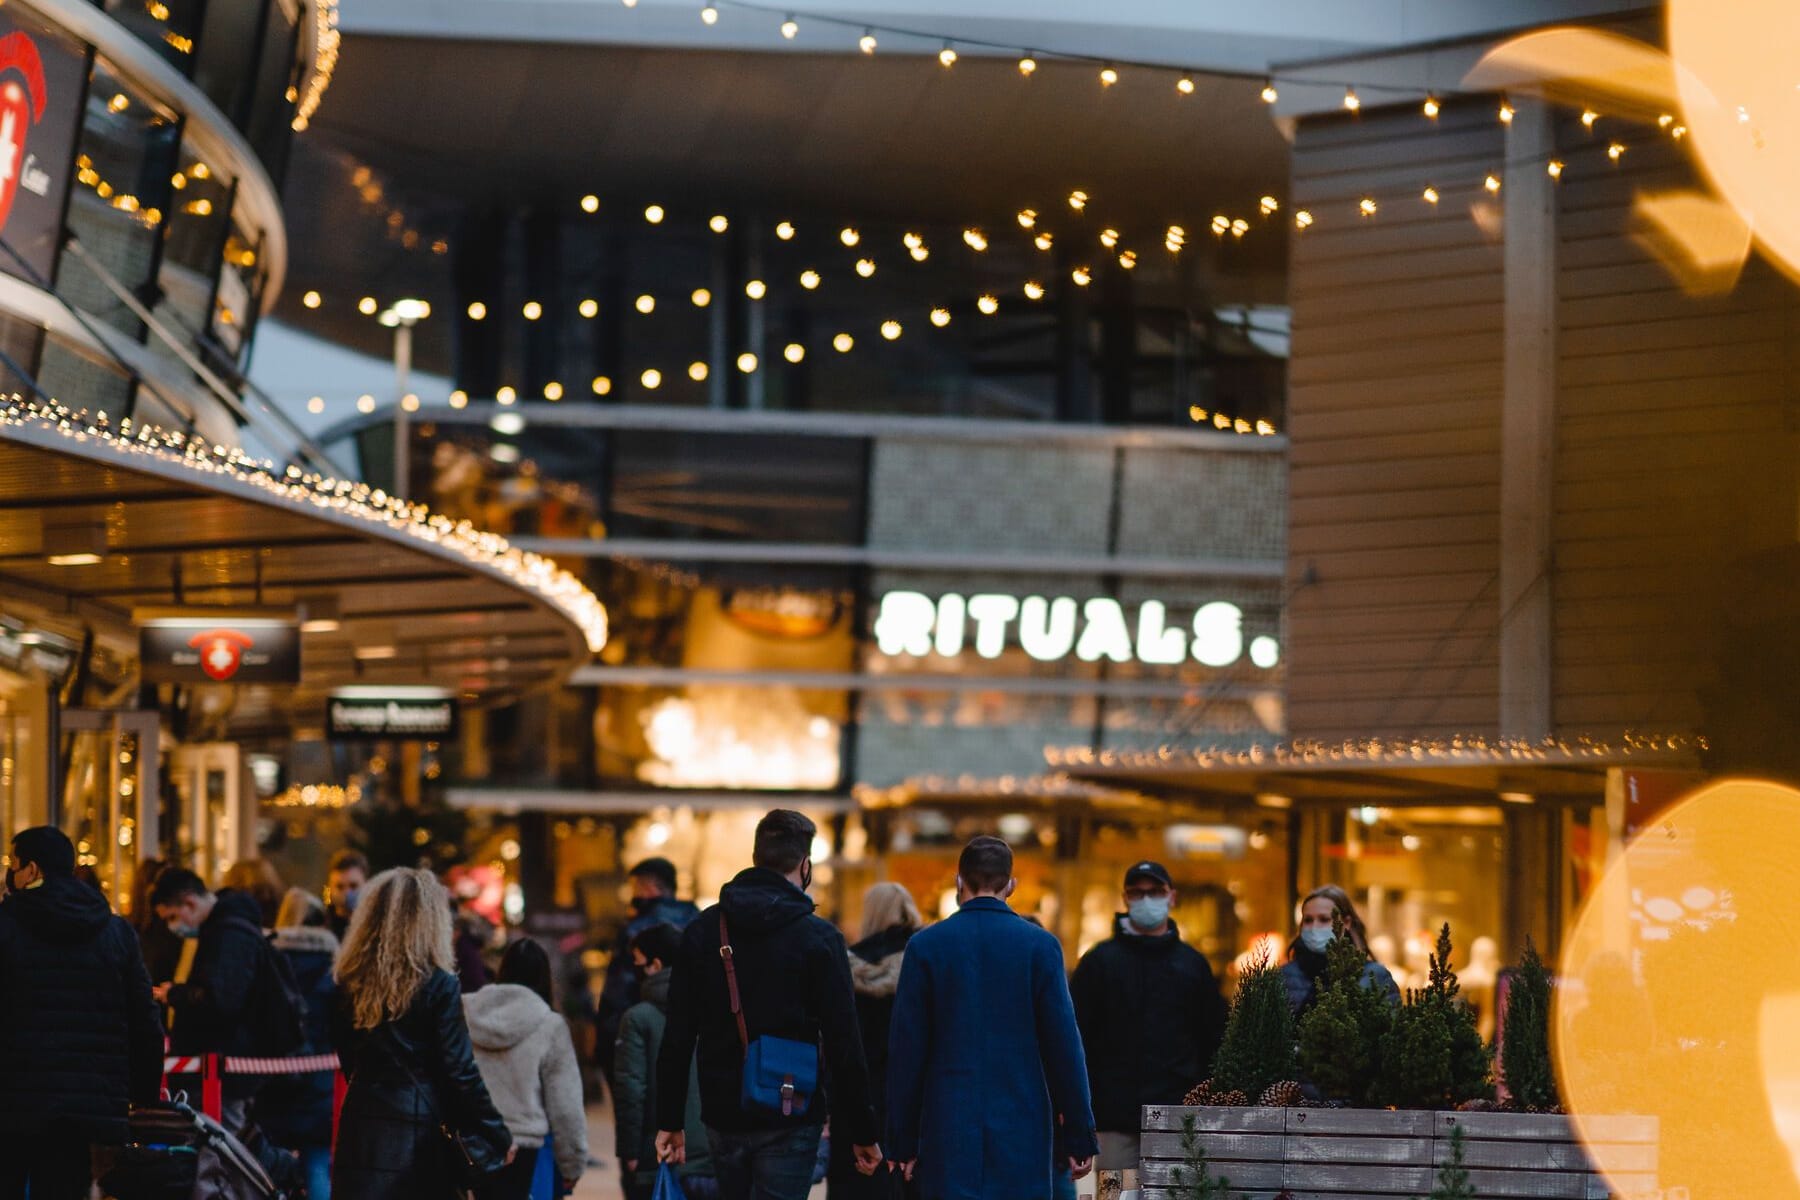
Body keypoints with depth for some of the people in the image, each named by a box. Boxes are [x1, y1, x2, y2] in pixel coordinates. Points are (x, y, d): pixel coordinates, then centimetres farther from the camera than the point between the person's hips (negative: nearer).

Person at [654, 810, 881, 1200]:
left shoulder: (703, 930, 5)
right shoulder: (818, 937, -7)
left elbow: (677, 1037, 5)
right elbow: (843, 1044, -8)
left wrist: (670, 1121, 10)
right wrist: (863, 1133, -2)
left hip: (723, 1117, 4)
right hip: (790, 1121, -4)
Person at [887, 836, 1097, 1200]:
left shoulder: (926, 945, 1)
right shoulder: (1040, 946, 0)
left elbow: (906, 1050, 2)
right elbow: (1064, 1046, -1)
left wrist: (904, 1141, 8)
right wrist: (1079, 1139, 4)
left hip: (949, 1128, 0)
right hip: (1023, 1129, 0)